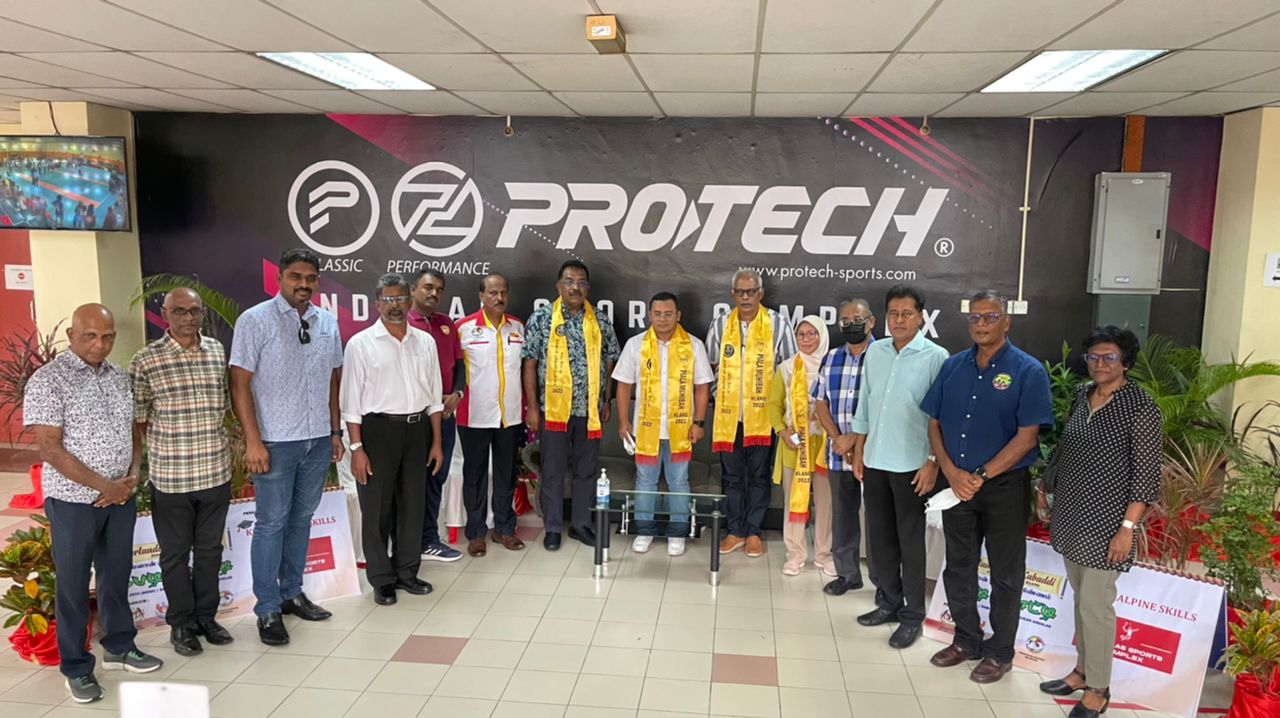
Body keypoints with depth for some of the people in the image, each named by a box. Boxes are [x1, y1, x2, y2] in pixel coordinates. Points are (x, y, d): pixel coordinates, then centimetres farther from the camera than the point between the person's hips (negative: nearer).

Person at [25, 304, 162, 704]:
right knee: (73, 583, 7)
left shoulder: (119, 378, 6)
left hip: (122, 497, 5)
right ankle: (76, 667, 20)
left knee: (117, 574, 16)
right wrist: (103, 486, -18)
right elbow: (50, 449, -16)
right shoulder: (47, 380, -13)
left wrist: (132, 476, -4)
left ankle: (119, 647, 32)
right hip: (74, 499, -5)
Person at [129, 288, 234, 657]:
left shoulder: (218, 351, 3)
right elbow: (137, 419, -2)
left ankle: (206, 616, 32)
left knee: (210, 549, 16)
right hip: (170, 477, -3)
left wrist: (212, 443, 8)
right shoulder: (146, 360, -8)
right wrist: (165, 447, -2)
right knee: (176, 553, 11)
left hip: (216, 471, 3)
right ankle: (181, 623, 28)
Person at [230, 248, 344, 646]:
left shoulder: (327, 323, 7)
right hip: (276, 442, -5)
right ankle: (268, 610, 13)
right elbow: (240, 384, -10)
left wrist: (335, 432, 12)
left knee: (301, 519, 14)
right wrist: (253, 441, -14)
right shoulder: (255, 321, -8)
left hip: (317, 441, 5)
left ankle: (291, 593, 28)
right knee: (271, 524, 2)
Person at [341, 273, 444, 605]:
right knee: (377, 508, 4)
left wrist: (436, 441, 9)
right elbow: (351, 401, -5)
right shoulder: (361, 344, -4)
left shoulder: (425, 342, 7)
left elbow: (434, 395, 10)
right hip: (378, 430, -4)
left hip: (416, 429, 4)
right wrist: (357, 448, -10)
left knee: (412, 504, 11)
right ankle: (382, 579, 18)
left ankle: (407, 571, 26)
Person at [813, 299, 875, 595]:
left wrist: (855, 439, -14)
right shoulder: (831, 358, 11)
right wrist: (838, 439, -5)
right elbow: (820, 403, 9)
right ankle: (847, 573, 25)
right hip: (838, 454, 5)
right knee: (842, 514, 12)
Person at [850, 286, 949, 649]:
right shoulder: (874, 352, 6)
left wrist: (933, 463, -13)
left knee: (910, 540, 4)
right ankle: (888, 601, 28)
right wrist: (858, 452, 12)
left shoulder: (936, 357, -8)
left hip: (912, 464, -5)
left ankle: (913, 614, 17)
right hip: (875, 460, 5)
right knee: (879, 536, 13)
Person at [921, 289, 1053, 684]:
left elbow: (1027, 437, -13)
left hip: (1004, 486, -4)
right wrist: (952, 472, -8)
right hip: (956, 484, 4)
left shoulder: (1028, 371, -9)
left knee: (1005, 574, 9)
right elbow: (934, 424, 6)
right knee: (958, 568, 15)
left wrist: (980, 476, -16)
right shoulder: (952, 366, 4)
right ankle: (966, 641, 33)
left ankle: (1000, 652, 25)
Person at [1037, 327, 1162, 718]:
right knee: (1080, 598, 16)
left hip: (1106, 521, -6)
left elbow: (1146, 474, -14)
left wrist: (1127, 528, -17)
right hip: (1071, 513, 6)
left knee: (1095, 605, -1)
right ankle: (1083, 670, 30)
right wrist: (1044, 488, 20)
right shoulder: (1082, 396, 6)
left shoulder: (1141, 406, -13)